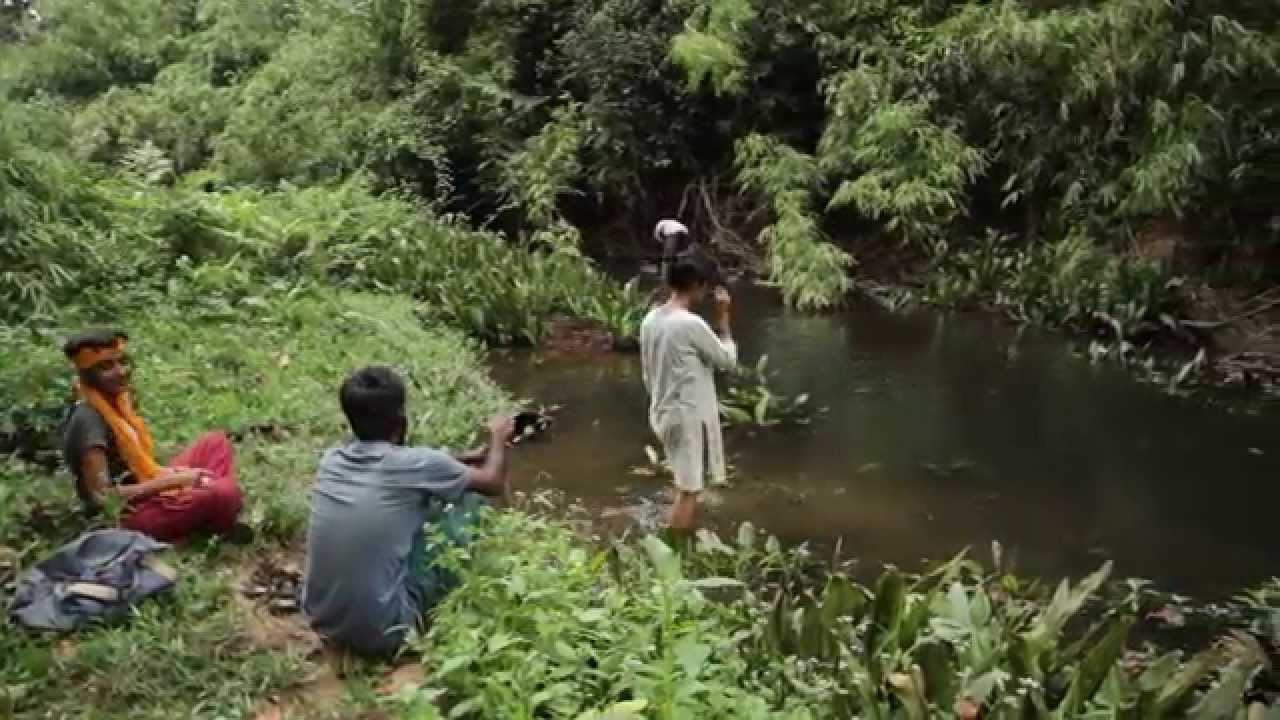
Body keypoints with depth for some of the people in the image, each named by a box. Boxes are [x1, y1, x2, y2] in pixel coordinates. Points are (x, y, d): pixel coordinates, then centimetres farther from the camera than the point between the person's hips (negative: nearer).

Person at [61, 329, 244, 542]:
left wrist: (173, 474, 1)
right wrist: (171, 481, -20)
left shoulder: (115, 402, 9)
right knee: (224, 493, -31)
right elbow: (101, 496, -24)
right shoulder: (88, 420, -19)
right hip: (127, 514, -10)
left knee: (216, 442, 12)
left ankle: (210, 521, -5)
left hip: (146, 492, 10)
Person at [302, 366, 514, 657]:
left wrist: (458, 461, 30)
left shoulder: (331, 460, 1)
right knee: (472, 500, 5)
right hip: (381, 633, -6)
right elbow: (494, 483, 3)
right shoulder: (414, 463, -15)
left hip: (322, 621, 6)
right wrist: (498, 438, 21)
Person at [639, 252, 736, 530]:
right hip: (689, 415, -9)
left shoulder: (650, 319, 3)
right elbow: (727, 359, -8)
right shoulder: (691, 324, -22)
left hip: (664, 412, 9)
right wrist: (723, 317, -3)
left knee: (686, 485, 21)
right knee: (688, 489, 2)